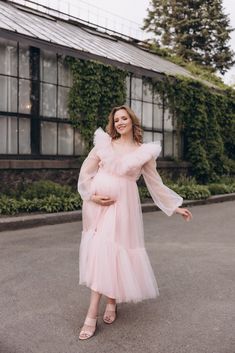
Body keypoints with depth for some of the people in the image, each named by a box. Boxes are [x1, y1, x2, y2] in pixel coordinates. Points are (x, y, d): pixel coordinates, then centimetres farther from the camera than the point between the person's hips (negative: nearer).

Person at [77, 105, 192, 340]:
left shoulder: (143, 152, 5)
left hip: (122, 204, -1)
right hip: (97, 202, 2)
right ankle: (111, 300, 24)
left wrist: (176, 207, 11)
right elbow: (86, 171, 8)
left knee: (109, 251, -6)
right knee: (99, 251, 2)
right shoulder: (104, 143, 6)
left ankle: (91, 317, 3)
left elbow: (155, 184, 10)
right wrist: (92, 195, -5)